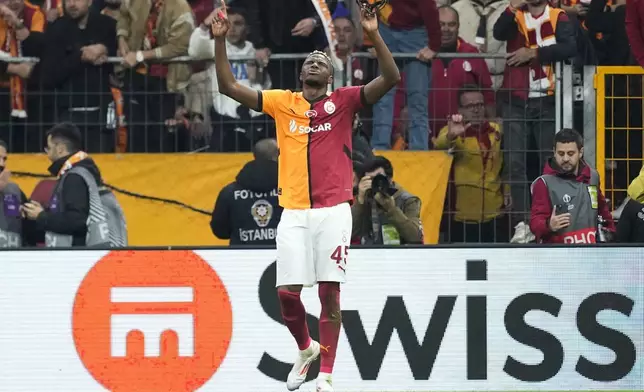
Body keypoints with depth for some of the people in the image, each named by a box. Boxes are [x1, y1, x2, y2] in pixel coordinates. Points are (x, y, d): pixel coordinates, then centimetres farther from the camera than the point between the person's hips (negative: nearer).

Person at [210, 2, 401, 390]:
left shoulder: (343, 102, 5)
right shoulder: (282, 102, 11)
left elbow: (391, 78, -6)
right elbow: (229, 86, 10)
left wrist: (375, 35, -17)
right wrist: (220, 40, 0)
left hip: (333, 211, -2)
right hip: (294, 212, 2)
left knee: (330, 292, -4)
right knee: (287, 293, -3)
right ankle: (306, 348, 25)